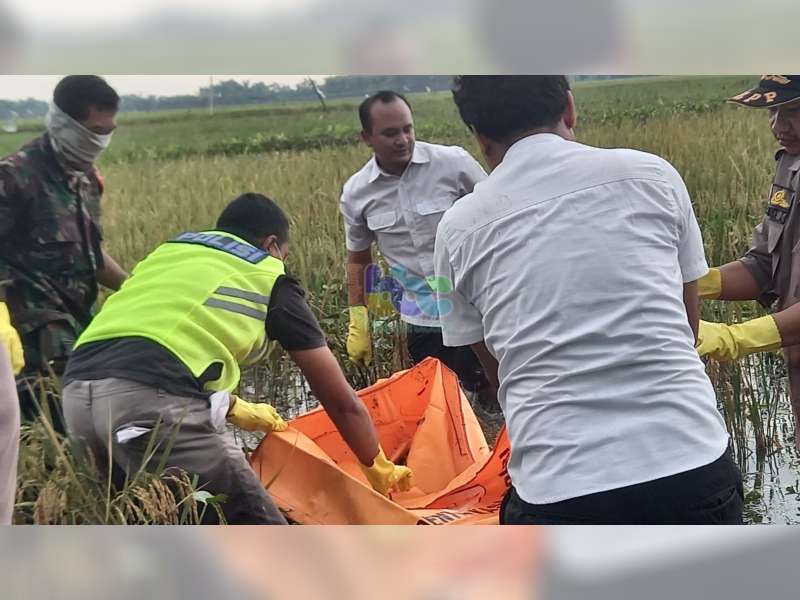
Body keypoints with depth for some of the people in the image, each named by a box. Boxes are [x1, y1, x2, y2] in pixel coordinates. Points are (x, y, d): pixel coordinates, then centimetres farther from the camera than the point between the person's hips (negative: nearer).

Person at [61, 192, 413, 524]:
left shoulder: (169, 251, 32)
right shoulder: (270, 278, 17)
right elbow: (343, 402, 22)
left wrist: (234, 409, 54)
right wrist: (379, 470, 37)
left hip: (76, 389, 7)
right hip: (152, 399, -7)